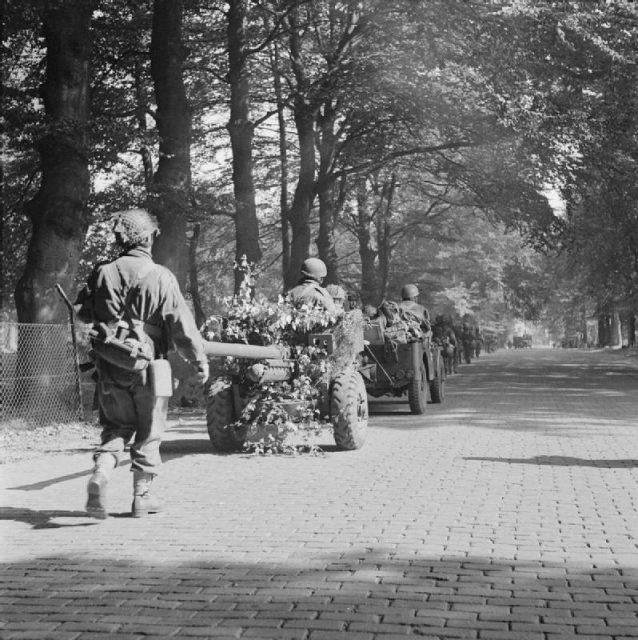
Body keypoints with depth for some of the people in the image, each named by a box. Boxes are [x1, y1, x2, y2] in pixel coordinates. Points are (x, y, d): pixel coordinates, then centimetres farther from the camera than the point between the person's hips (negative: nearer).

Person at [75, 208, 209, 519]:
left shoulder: (102, 274, -1)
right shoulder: (160, 277, -11)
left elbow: (82, 312, 10)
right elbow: (182, 325, -11)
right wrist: (200, 360, -4)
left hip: (110, 368, 3)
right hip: (149, 367, -3)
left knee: (115, 426, 16)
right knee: (149, 432, 11)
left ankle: (101, 472, -9)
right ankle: (142, 495, 16)